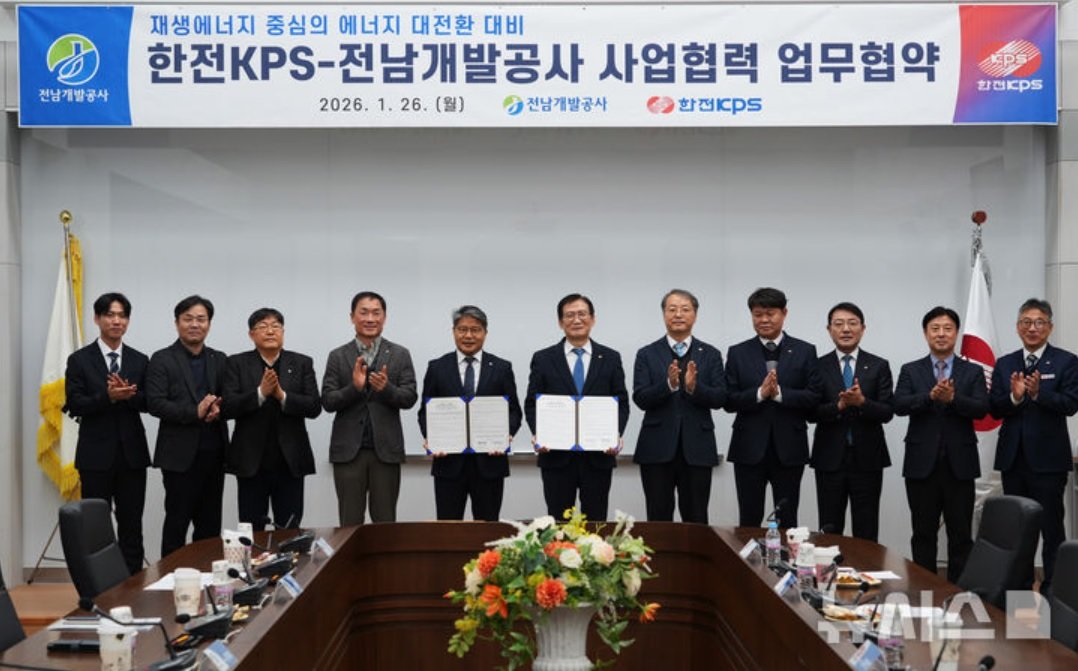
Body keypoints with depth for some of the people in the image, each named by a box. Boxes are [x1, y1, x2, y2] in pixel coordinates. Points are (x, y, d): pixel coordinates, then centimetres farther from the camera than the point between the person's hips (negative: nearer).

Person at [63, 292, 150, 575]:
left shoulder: (140, 361, 7)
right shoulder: (79, 360, 0)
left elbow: (150, 403, 1)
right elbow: (75, 405, -8)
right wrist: (108, 396, -23)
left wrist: (129, 395, -20)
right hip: (96, 454, -2)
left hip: (132, 453, 2)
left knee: (132, 526, 8)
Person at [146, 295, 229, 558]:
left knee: (210, 524, 9)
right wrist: (195, 412, -21)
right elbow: (155, 403, -10)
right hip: (181, 454, -4)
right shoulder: (162, 360, -1)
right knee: (177, 521, 1)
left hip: (214, 452, 5)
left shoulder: (220, 360, 13)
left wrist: (219, 409, -12)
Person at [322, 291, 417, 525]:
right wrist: (354, 387, -19)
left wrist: (386, 388, -22)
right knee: (350, 522, 6)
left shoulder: (400, 355, 4)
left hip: (386, 450, 0)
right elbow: (327, 402, -1)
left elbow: (409, 398, -2)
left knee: (385, 522, 6)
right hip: (348, 450, 0)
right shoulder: (338, 356, 5)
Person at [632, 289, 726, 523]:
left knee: (696, 521, 5)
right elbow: (640, 399, -4)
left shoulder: (711, 355, 7)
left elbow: (720, 399, -1)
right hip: (657, 449, 0)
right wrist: (669, 384, -21)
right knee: (658, 520, 4)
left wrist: (694, 387, -20)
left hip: (697, 449, 1)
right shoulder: (647, 354, 5)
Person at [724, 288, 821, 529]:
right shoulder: (738, 353, 5)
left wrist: (779, 393, -18)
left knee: (787, 521, 9)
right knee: (748, 522, 7)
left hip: (789, 449, 0)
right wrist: (760, 393, -18)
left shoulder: (805, 352, 4)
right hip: (749, 449, 0)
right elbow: (729, 401, -2)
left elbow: (814, 399, -4)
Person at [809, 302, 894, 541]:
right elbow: (810, 412, -4)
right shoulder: (818, 366, 2)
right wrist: (839, 405, -21)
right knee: (829, 532, 6)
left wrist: (861, 401, -21)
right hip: (830, 459, 0)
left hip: (867, 459, 0)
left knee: (866, 533, 5)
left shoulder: (879, 366, 4)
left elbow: (887, 412, -3)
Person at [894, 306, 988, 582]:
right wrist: (930, 396, -24)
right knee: (923, 534, 7)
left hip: (959, 464, 0)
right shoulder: (910, 371, 7)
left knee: (961, 535, 5)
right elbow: (899, 405, -8)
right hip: (922, 463, 0)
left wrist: (953, 398, -25)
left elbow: (981, 409, -7)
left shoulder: (973, 372, 7)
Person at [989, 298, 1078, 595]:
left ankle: (1053, 588, 10)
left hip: (1048, 458, -4)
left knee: (1051, 526, 1)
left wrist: (1038, 393, -28)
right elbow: (994, 409, 2)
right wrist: (1014, 397, -18)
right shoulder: (1005, 364, 9)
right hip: (1013, 457, 4)